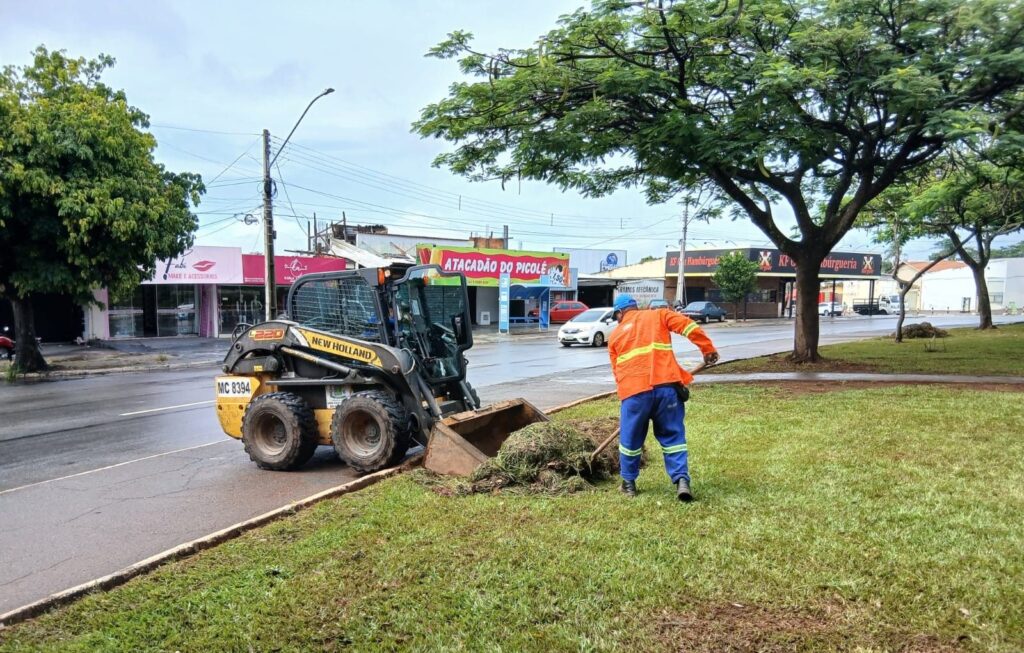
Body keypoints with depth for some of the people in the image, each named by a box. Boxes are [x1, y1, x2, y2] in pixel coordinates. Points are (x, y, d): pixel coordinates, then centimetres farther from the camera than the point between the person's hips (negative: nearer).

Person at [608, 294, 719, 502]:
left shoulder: (615, 335, 21)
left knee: (630, 438, 14)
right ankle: (681, 480, -3)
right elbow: (689, 326, 2)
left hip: (634, 390, 0)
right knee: (673, 435, 9)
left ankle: (629, 483, 25)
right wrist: (708, 349, 6)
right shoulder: (658, 315, 16)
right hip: (666, 386, 0)